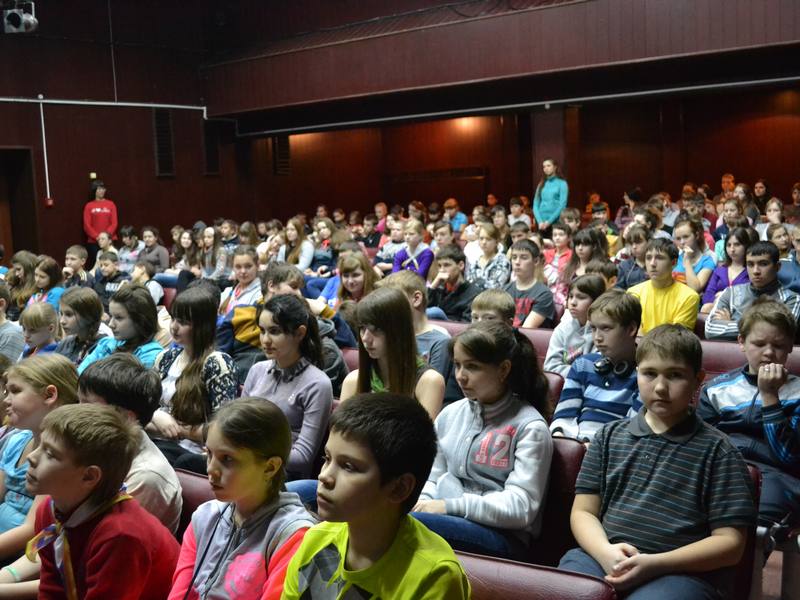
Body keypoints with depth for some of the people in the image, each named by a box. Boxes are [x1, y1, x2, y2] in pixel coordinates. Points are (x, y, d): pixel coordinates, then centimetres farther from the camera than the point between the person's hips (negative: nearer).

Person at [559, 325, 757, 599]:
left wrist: (655, 563, -12)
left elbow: (729, 542, 1)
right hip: (602, 558, 3)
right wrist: (605, 552, -9)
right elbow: (583, 512, 13)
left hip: (685, 570, -2)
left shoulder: (717, 450, 5)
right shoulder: (610, 435, 16)